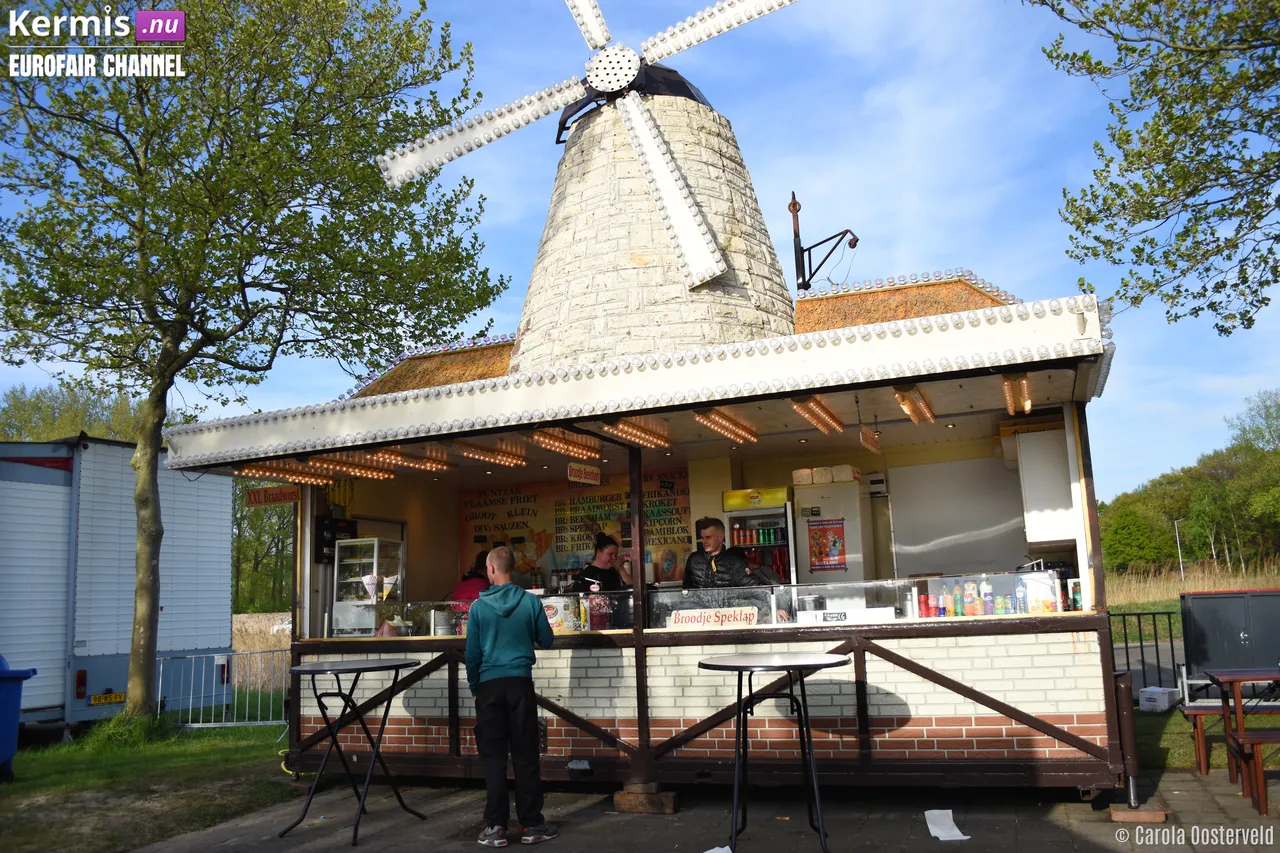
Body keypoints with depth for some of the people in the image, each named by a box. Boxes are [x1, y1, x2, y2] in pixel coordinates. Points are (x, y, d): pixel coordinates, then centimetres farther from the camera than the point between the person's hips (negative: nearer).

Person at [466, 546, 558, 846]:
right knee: (525, 756, 6)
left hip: (490, 685, 0)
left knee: (494, 757, 6)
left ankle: (496, 827, 8)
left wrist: (474, 687, 13)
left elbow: (472, 653, 0)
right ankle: (532, 825, 10)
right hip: (520, 682, 0)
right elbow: (547, 641, 7)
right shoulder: (531, 602, -4)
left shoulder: (479, 606, -4)